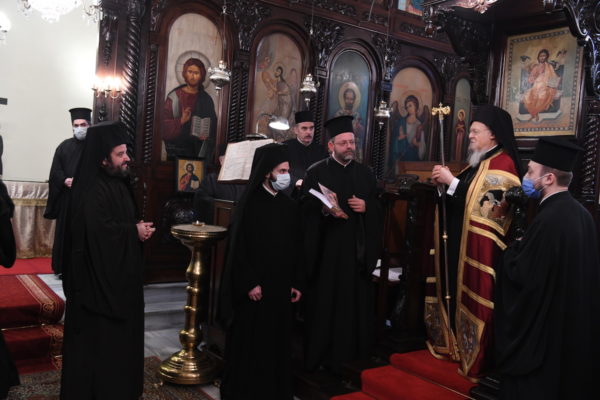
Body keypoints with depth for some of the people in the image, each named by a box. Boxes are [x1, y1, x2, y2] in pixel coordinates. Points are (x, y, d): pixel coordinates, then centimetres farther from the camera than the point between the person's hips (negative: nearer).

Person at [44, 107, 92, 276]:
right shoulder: (65, 146, 11)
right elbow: (55, 170, 5)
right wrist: (65, 181, -13)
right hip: (67, 197, 2)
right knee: (65, 232, 6)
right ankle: (63, 267, 17)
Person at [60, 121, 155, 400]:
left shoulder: (118, 184, 10)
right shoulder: (94, 191, -21)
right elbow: (99, 231, -30)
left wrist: (139, 228, -2)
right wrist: (135, 232, -18)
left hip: (119, 272, 10)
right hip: (99, 275, -10)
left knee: (118, 333, 18)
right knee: (99, 336, 3)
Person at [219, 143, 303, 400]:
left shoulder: (290, 206, 5)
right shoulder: (250, 204, -11)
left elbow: (296, 248, 9)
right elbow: (239, 247, -11)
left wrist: (297, 282, 8)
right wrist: (249, 283, -15)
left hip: (282, 286, 5)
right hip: (255, 285, -5)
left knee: (278, 340, 13)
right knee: (250, 341, 6)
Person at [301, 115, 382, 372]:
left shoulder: (365, 174, 13)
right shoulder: (316, 172, 1)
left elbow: (379, 208, 12)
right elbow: (305, 207, -5)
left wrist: (366, 206, -8)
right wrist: (324, 209, -22)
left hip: (357, 249, 3)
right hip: (325, 248, -3)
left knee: (353, 301, 6)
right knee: (323, 301, 2)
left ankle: (345, 354, 20)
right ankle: (317, 355, 16)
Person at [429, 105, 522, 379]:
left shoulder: (503, 163, -14)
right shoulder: (478, 161, 15)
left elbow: (484, 203, -24)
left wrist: (452, 180, -20)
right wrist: (443, 182, 3)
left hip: (481, 246, -9)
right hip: (460, 241, 9)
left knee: (475, 299, -1)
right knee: (456, 291, 14)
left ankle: (475, 359, 12)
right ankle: (454, 343, 28)